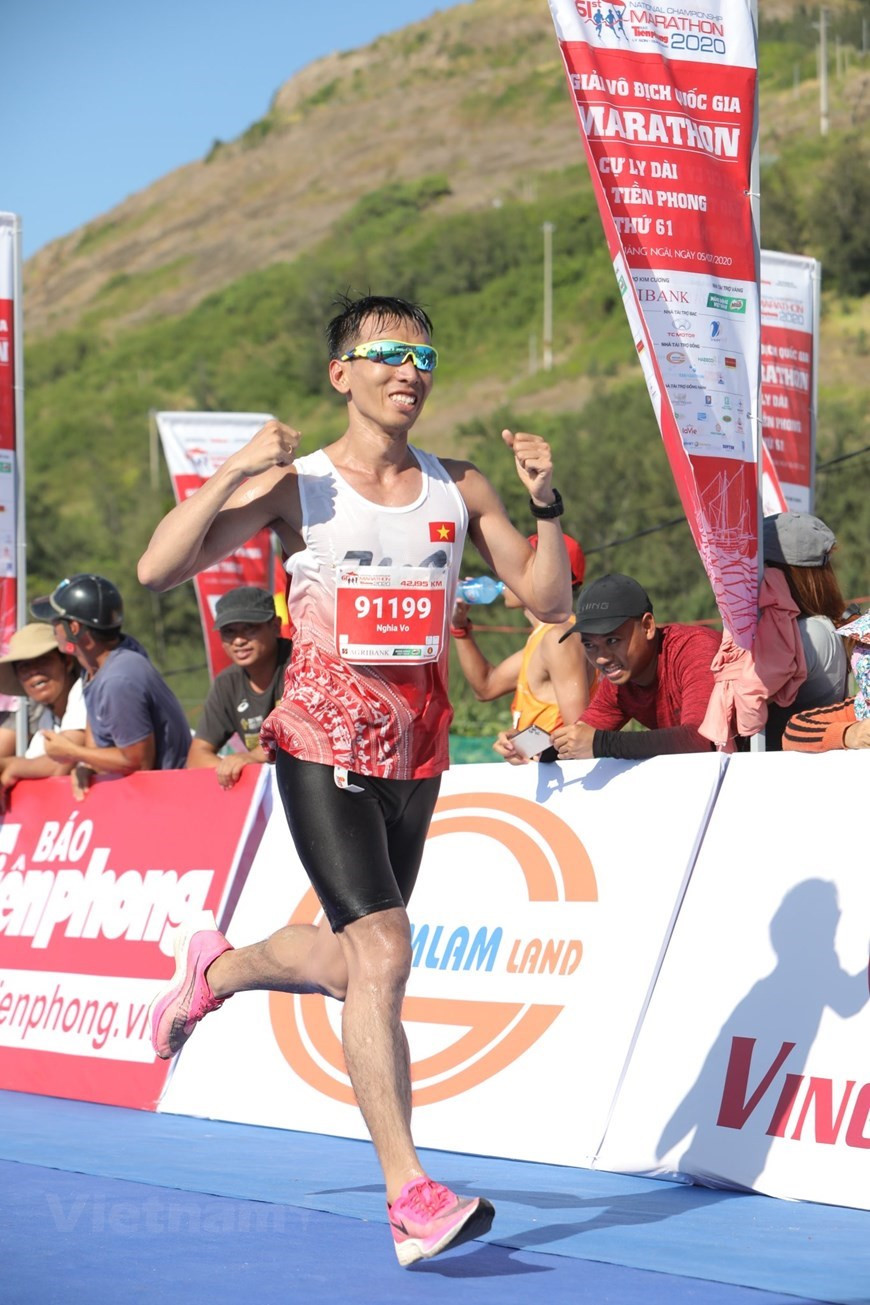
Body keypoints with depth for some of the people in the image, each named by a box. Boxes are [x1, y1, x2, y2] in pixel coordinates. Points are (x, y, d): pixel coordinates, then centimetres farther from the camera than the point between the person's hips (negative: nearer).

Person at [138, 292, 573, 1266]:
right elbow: (158, 570, -10)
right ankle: (410, 1196, -19)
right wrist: (234, 472, -18)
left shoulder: (460, 490, 6)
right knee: (381, 951, -20)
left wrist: (544, 502, -6)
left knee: (346, 964, 16)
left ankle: (213, 968, 49)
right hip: (323, 746, -5)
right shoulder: (294, 485, -5)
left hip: (416, 753, 5)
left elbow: (549, 602, 7)